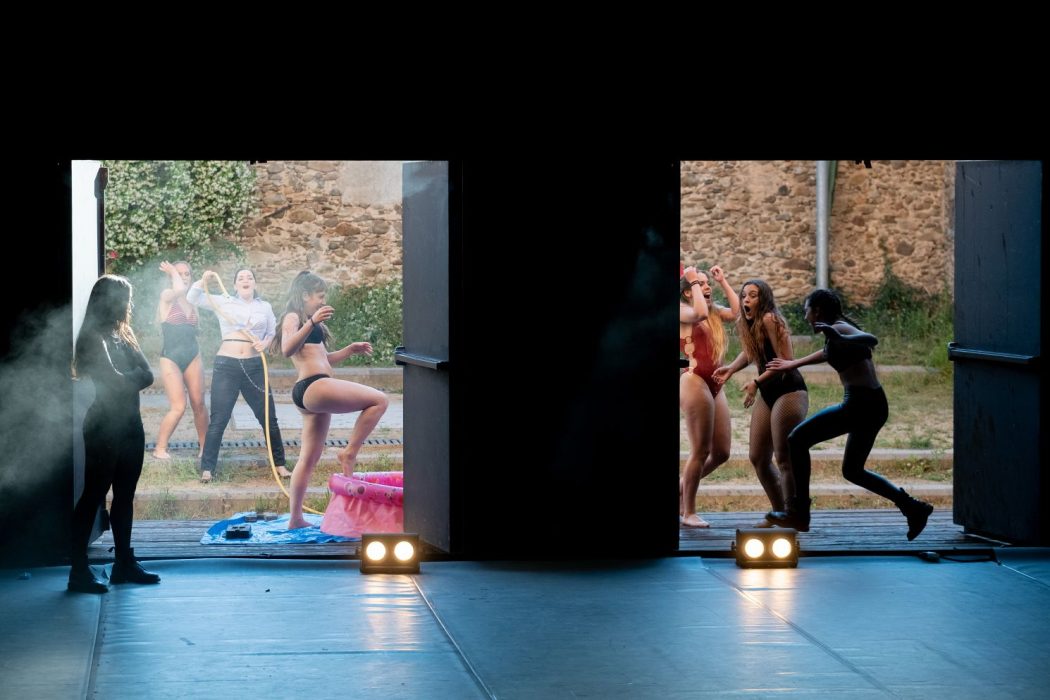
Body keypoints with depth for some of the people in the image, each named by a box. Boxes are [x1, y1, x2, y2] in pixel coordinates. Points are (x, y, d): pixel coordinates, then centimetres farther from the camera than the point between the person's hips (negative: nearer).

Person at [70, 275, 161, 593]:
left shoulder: (123, 335, 14)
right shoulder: (95, 337, -11)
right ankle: (79, 570, -7)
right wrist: (133, 378, -1)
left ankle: (124, 563, 18)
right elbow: (114, 381, -19)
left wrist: (125, 380, -12)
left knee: (125, 495, 11)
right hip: (105, 427, -8)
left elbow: (147, 375, 5)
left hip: (129, 424, 8)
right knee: (93, 495, -8)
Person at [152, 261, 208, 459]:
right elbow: (179, 289, -26)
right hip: (171, 358, -5)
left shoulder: (192, 301, 14)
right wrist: (172, 271, -11)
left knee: (198, 404, 0)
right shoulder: (167, 297, -4)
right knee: (178, 407, -12)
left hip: (193, 357, 5)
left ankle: (204, 447, 10)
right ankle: (160, 448, -1)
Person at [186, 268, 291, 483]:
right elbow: (193, 298, 3)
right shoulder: (224, 302, 5)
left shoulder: (264, 307, 10)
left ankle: (280, 464, 20)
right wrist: (203, 280, -13)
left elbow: (272, 332, 17)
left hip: (254, 367, 2)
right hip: (226, 366, -2)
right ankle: (207, 469, 3)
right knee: (219, 420, -2)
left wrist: (265, 343, -4)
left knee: (268, 417, 7)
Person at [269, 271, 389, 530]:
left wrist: (350, 350, 23)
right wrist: (312, 322, -34)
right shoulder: (292, 318, -3)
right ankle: (349, 453, -13)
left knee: (309, 459, 11)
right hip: (313, 386, -11)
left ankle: (295, 518, 12)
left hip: (312, 396, 11)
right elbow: (287, 350, -23)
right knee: (379, 400, -15)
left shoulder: (306, 321, 27)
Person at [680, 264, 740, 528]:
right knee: (701, 451, -7)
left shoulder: (714, 312, 19)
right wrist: (693, 282, -10)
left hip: (715, 385, 8)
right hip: (694, 382, -8)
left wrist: (723, 281, 11)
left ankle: (682, 488, 26)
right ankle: (688, 512, 2)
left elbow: (737, 311, 6)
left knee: (721, 453, 8)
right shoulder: (682, 310, -2)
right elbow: (699, 313, -23)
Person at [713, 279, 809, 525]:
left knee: (785, 459, -7)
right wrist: (730, 369, 9)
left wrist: (756, 382, -19)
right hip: (767, 393, 10)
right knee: (758, 458, 12)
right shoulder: (748, 324, 9)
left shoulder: (770, 320, -18)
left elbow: (786, 361, -21)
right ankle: (779, 512, 26)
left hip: (789, 391, -10)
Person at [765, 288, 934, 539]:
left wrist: (840, 339, -45)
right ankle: (912, 507, 13)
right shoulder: (837, 332, 20)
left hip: (859, 404, -10)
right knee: (852, 471, 20)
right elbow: (828, 353, 40)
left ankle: (799, 514, -3)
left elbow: (870, 339, -28)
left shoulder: (838, 328, -9)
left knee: (798, 440, -2)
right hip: (874, 406, 10)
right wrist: (792, 364, 50)